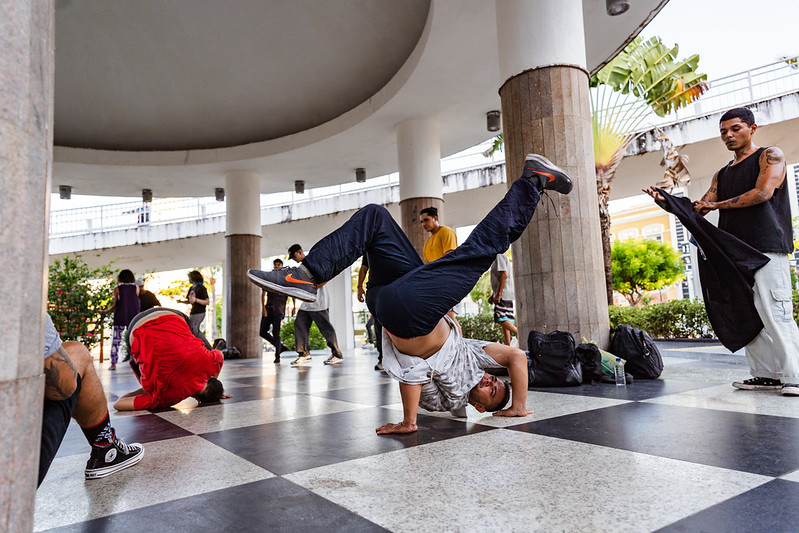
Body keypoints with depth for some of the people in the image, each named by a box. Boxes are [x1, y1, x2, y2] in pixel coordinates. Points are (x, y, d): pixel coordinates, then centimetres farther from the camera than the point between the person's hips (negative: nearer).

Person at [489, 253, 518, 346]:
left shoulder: (499, 256, -8)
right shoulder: (496, 259, 23)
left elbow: (504, 275, -18)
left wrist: (498, 294, -20)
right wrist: (493, 295, 22)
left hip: (503, 294, -10)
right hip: (507, 296, 10)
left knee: (500, 319, -14)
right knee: (504, 320, 5)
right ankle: (507, 346, 3)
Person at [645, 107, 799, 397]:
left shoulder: (770, 156, 6)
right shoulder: (721, 174, 24)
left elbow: (763, 192, -10)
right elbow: (700, 207, 15)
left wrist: (718, 205, -4)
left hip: (767, 248, -6)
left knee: (775, 313, -12)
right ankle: (766, 374, 9)